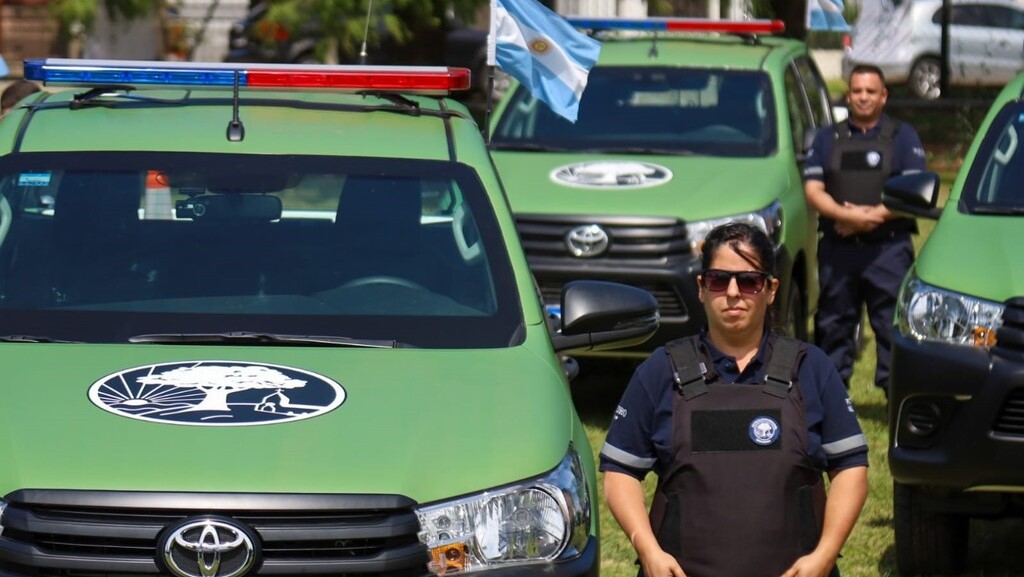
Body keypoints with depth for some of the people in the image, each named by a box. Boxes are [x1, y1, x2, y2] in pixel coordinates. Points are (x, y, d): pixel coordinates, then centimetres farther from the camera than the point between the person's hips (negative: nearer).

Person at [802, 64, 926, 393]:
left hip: (888, 247, -3)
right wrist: (846, 215, -14)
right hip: (837, 248, 3)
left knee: (893, 326, -7)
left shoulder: (903, 137, 9)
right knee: (833, 326, 6)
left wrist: (874, 216, -14)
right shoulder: (827, 138, 16)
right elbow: (813, 190, 4)